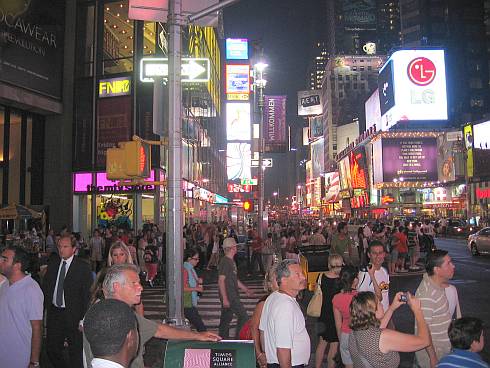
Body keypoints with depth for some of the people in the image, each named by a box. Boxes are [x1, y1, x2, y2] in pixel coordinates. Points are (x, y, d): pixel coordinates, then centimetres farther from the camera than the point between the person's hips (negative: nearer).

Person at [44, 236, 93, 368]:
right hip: (54, 312, 5)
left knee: (75, 351, 8)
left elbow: (88, 293, -11)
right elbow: (46, 286, 13)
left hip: (73, 315, -5)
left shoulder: (83, 267, -11)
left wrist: (85, 318, -14)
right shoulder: (53, 263, 5)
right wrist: (46, 306, 3)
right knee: (51, 348, 16)